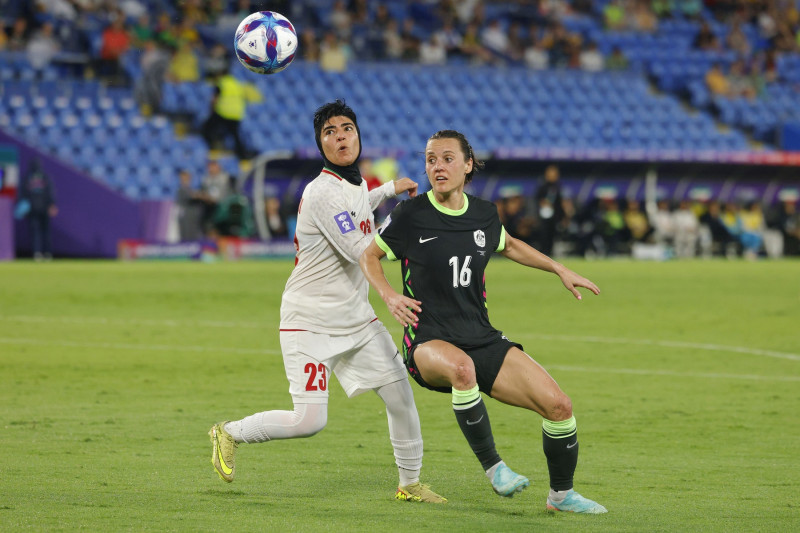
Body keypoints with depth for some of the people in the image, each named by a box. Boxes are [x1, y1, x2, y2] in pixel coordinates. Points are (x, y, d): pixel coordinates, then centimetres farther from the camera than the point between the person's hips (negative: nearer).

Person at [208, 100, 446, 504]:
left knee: (400, 395, 3)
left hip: (356, 319, 8)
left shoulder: (356, 183, 7)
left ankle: (410, 483, 19)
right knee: (310, 420, -13)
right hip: (310, 321, -8)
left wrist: (390, 190, 27)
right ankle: (230, 433, 10)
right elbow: (362, 253, -25)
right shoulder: (322, 192, -21)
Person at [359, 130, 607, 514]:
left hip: (482, 339, 5)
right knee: (461, 366, -43)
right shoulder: (410, 215, -7)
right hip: (428, 344, -5)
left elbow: (508, 246, 28)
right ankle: (492, 466, -25)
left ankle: (561, 493, 20)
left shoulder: (484, 214, 6)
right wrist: (389, 295, -10)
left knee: (558, 405, -6)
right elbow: (369, 256, 7)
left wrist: (559, 269, 22)